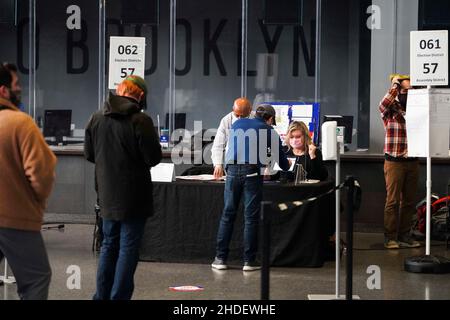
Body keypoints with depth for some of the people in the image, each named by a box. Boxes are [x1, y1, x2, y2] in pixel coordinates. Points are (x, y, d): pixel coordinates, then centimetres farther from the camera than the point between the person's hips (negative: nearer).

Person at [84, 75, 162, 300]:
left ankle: (102, 295, 23)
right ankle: (119, 296, 3)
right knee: (128, 248, 2)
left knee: (109, 245, 18)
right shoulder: (140, 121, -17)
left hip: (107, 195, 6)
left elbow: (89, 154, 9)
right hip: (133, 196, -6)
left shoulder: (96, 119, 1)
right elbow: (154, 158, -14)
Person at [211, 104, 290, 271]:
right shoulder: (270, 132, 11)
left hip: (232, 170, 2)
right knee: (251, 217, 3)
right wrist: (287, 167, 41)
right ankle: (249, 260, 4)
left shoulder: (237, 124, 20)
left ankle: (220, 258, 6)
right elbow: (281, 160, 19)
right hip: (253, 173, -2)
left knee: (227, 215, 7)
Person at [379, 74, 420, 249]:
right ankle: (390, 237, 4)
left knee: (409, 201, 9)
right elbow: (383, 105, -24)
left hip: (412, 161, 5)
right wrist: (395, 86, -18)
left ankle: (404, 235, 18)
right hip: (394, 161, -5)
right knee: (393, 201, -2)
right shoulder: (391, 109, -3)